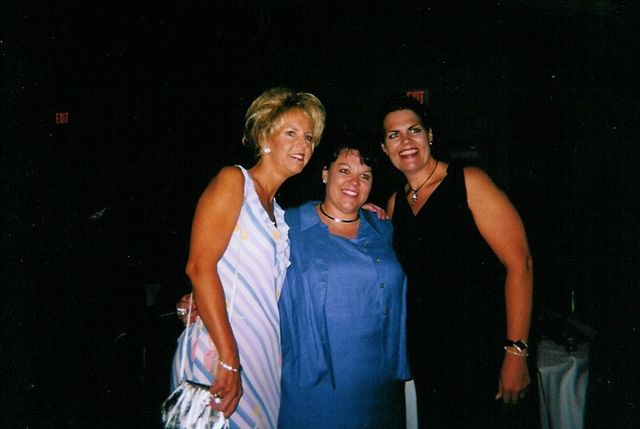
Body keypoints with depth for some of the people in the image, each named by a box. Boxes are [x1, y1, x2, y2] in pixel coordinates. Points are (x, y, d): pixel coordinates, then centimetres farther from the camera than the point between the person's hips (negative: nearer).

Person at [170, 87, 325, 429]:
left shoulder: (277, 211, 17)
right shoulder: (233, 180, -6)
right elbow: (200, 265, -16)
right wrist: (229, 358, -21)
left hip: (262, 357, 7)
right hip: (218, 351, -7)